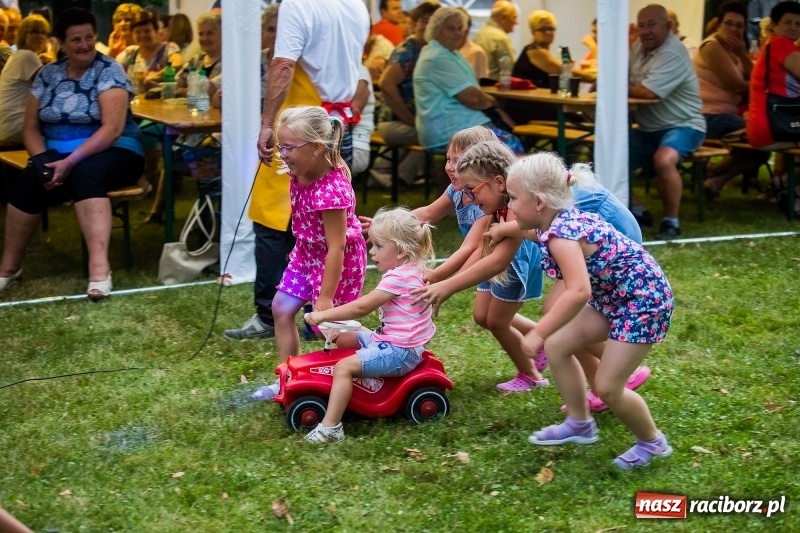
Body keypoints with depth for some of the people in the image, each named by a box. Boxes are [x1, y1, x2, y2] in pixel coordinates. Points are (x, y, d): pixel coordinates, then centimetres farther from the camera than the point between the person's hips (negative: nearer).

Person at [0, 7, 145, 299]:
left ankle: (99, 265, -50)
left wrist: (70, 162, -26)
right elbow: (31, 127, 8)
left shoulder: (109, 71, -7)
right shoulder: (47, 75, 8)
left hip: (110, 153, -4)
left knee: (86, 174, -38)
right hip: (57, 157, 4)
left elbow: (113, 128, -18)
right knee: (27, 183, -27)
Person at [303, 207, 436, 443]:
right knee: (344, 339, 21)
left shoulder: (398, 278, -20)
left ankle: (330, 427, -28)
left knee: (344, 367, -24)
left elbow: (361, 307, -22)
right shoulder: (408, 271, 12)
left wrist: (323, 315, -18)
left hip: (399, 352, -11)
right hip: (387, 339, 11)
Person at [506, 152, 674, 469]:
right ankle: (580, 424, 23)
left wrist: (539, 333, -35)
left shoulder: (561, 235, -28)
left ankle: (652, 443, 17)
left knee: (607, 386, -6)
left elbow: (579, 292, -40)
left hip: (643, 299, -10)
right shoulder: (562, 220, 0)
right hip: (612, 298, 10)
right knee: (556, 347, 9)